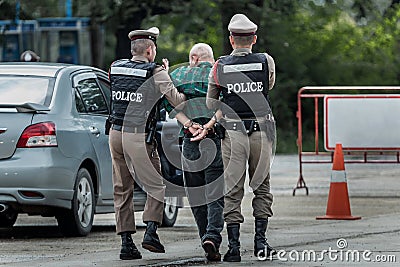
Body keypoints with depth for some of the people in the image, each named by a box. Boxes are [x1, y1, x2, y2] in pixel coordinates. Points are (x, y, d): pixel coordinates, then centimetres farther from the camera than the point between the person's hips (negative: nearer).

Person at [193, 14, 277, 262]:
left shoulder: (219, 67, 0)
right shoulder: (266, 62, 0)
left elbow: (211, 104, 7)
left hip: (233, 132, 0)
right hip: (262, 130, 0)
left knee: (233, 190, 3)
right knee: (262, 186, 12)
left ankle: (234, 246, -1)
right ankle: (260, 241, 9)